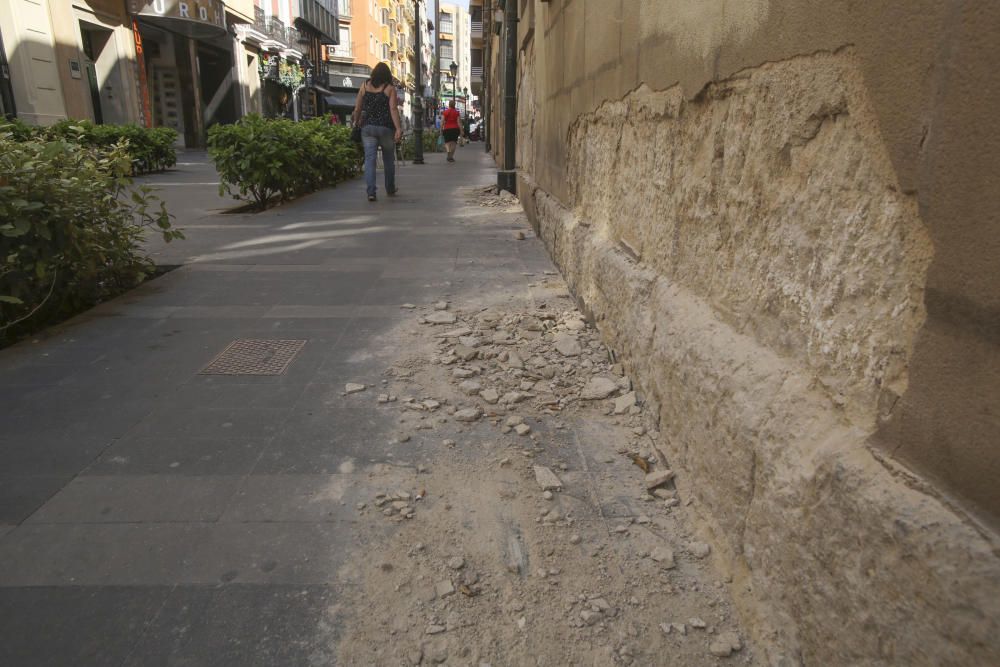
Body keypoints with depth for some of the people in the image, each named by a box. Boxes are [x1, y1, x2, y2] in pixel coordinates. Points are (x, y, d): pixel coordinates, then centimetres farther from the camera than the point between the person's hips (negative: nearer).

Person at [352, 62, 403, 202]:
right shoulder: (389, 88, -1)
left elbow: (357, 109, 5)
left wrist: (355, 124, 15)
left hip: (367, 127, 1)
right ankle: (390, 189, 27)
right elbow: (393, 109, -11)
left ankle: (371, 192, -15)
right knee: (389, 159, 14)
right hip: (386, 127, -1)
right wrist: (398, 129, -15)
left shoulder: (365, 86, 6)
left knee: (369, 159, -2)